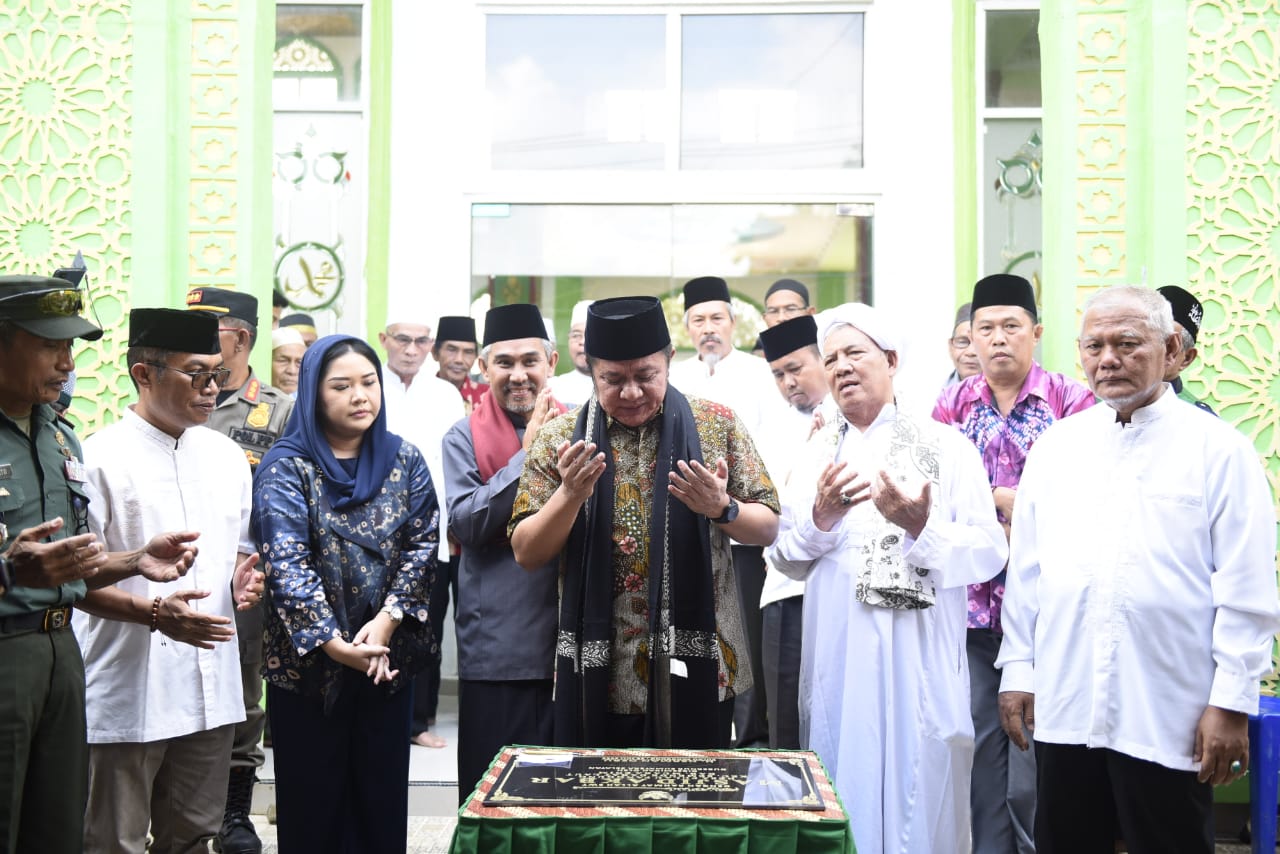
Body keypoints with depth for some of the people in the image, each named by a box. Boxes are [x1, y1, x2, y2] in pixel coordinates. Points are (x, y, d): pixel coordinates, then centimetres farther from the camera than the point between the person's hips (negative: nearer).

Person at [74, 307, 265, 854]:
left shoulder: (226, 456, 10)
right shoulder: (98, 458, -9)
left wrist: (243, 580, -1)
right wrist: (154, 612, -26)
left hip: (210, 687, 6)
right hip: (126, 692, -6)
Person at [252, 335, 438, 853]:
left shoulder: (405, 461, 5)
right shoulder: (286, 466, -6)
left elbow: (423, 544, -2)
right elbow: (286, 563, -16)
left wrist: (387, 620, -16)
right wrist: (334, 643, -25)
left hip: (388, 660, 3)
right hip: (307, 661, -2)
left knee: (383, 797, 10)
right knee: (313, 803, 7)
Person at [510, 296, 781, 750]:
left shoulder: (716, 424, 1)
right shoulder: (559, 438, 2)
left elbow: (768, 529, 5)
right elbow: (527, 554, 0)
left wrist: (722, 508, -16)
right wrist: (569, 496, -18)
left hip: (696, 670, 0)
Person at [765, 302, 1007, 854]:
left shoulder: (945, 446, -1)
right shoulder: (818, 452, 10)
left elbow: (989, 555, -7)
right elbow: (787, 559, 7)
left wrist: (920, 526, -22)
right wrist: (822, 517, -11)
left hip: (918, 661, -3)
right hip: (837, 659, 3)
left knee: (918, 798, 3)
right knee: (843, 796, 8)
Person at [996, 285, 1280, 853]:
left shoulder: (1218, 450, -4)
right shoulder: (1055, 447, 8)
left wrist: (1232, 703, -8)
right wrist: (1018, 669, 10)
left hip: (1169, 717, -3)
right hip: (1063, 709, 4)